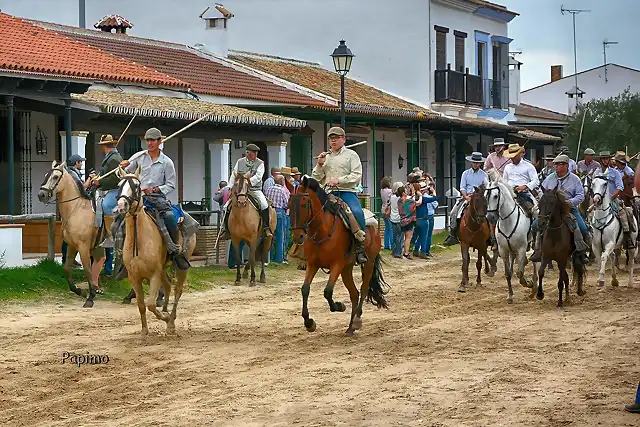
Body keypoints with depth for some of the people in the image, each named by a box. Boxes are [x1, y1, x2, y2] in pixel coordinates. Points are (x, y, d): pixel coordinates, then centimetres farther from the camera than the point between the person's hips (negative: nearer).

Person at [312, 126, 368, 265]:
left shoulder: (351, 155, 9)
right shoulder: (325, 157, 22)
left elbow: (357, 175, -4)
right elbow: (316, 178, 21)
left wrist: (339, 180, -16)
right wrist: (319, 165, 3)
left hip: (347, 192, -4)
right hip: (329, 193, 4)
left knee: (357, 212, -32)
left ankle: (360, 248, -24)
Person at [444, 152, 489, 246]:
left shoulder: (484, 175, 9)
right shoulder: (465, 174, 12)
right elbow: (462, 188, 5)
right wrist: (466, 197, -12)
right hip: (466, 197, 1)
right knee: (454, 212, -18)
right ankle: (453, 235, -17)